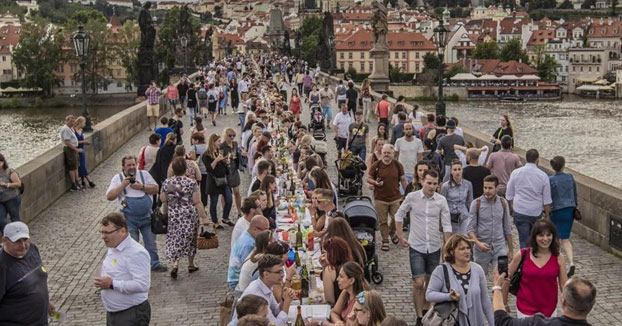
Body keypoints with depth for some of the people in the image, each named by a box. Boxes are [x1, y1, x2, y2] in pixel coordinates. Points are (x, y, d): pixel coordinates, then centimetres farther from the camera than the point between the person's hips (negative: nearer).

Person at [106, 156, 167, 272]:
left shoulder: (144, 174, 2)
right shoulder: (118, 178, -2)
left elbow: (155, 189, -2)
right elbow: (109, 196, -10)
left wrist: (142, 187, -16)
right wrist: (123, 185, -19)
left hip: (146, 216, 2)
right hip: (129, 218, -2)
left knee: (151, 241, 10)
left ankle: (154, 263, 25)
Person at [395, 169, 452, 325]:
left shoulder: (441, 200, -6)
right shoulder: (412, 197, -9)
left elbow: (446, 225, -1)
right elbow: (399, 215, 4)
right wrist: (400, 236, 1)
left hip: (434, 247, 2)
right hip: (416, 247, -2)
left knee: (430, 282, 16)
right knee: (419, 283, -8)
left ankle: (425, 309, 35)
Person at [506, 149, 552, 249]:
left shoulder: (515, 173, -2)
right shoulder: (543, 176, -3)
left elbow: (509, 195, 7)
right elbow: (547, 200, 1)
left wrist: (511, 207, 20)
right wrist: (547, 214, 11)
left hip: (520, 211, -1)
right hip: (536, 212, 1)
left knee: (524, 238, 1)